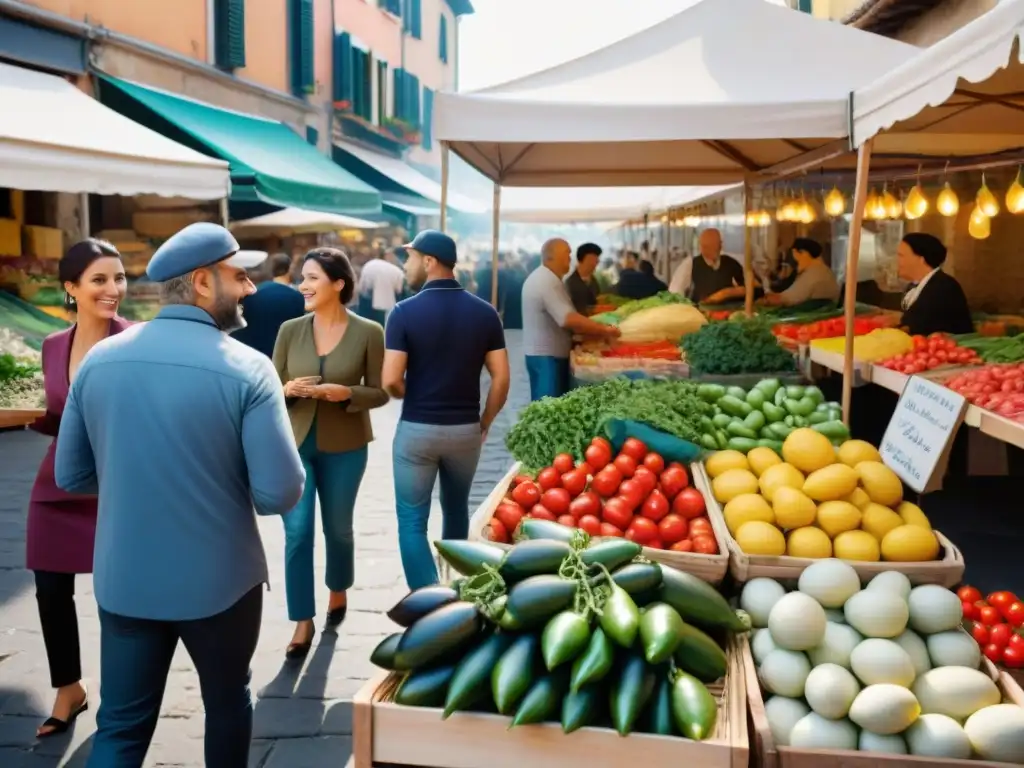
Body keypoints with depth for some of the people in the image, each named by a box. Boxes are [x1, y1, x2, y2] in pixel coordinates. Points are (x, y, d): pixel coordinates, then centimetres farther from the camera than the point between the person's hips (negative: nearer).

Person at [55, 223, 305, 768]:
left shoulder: (99, 359, -3)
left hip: (123, 581, 3)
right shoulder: (247, 369, -17)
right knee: (227, 704, 21)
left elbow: (72, 476, 5)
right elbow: (280, 495, -18)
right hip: (219, 580, -3)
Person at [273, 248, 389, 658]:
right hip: (294, 444, 1)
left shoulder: (367, 332, -8)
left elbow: (380, 393, -4)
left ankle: (338, 591, 43)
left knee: (337, 527, 16)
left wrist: (345, 393, -22)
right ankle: (303, 621, 12)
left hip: (343, 448, -1)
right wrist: (289, 389, -18)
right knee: (297, 532, -2)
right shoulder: (290, 330, -2)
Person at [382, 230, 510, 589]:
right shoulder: (485, 313, -2)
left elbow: (391, 381, -15)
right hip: (466, 429, 4)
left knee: (412, 523, 6)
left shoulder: (405, 312, -12)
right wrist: (484, 424, 9)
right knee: (456, 510, 25)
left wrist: (414, 396, 7)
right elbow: (501, 378, -3)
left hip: (417, 429, -4)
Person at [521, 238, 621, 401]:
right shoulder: (548, 282, -21)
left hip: (541, 352, 11)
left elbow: (560, 318, 17)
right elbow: (568, 319, -30)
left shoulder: (540, 277, 14)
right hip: (548, 355, -11)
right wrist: (604, 330, -23)